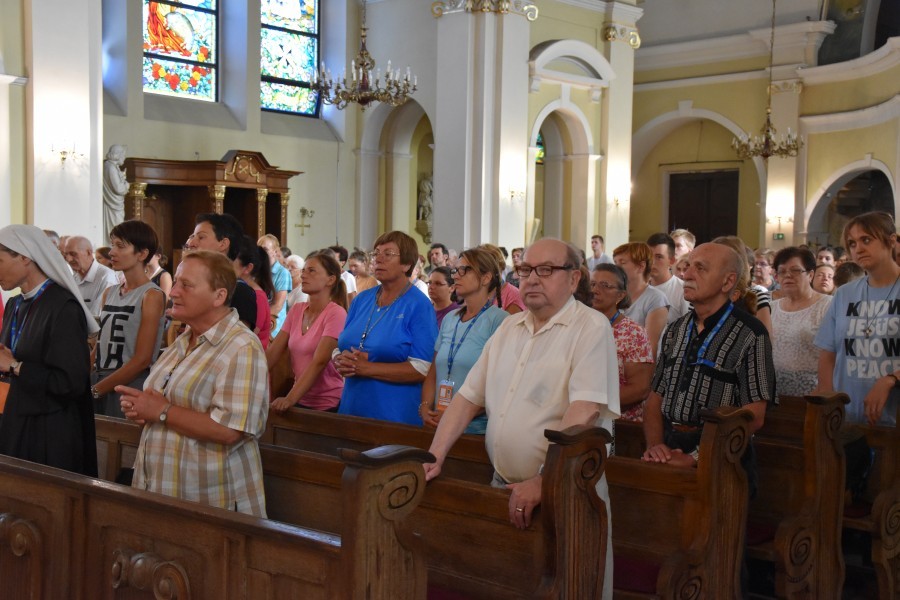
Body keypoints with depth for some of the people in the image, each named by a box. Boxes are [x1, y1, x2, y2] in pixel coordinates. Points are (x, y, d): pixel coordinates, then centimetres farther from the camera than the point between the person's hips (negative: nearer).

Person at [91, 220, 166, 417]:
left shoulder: (152, 295, -8)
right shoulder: (109, 293, 12)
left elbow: (142, 359, -14)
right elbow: (100, 345, 14)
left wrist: (95, 391, -13)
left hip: (131, 386, -6)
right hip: (99, 382, 6)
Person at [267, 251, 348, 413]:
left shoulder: (336, 313, -15)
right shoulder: (296, 310, 5)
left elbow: (319, 362, -24)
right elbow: (272, 353, 0)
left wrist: (290, 399, -32)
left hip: (328, 405, -6)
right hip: (301, 401, 6)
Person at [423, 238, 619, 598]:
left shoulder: (591, 328, -11)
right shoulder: (509, 328, 11)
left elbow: (584, 411, -23)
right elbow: (468, 398, 13)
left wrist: (543, 480, -29)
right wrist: (434, 458, 3)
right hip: (504, 487, 6)